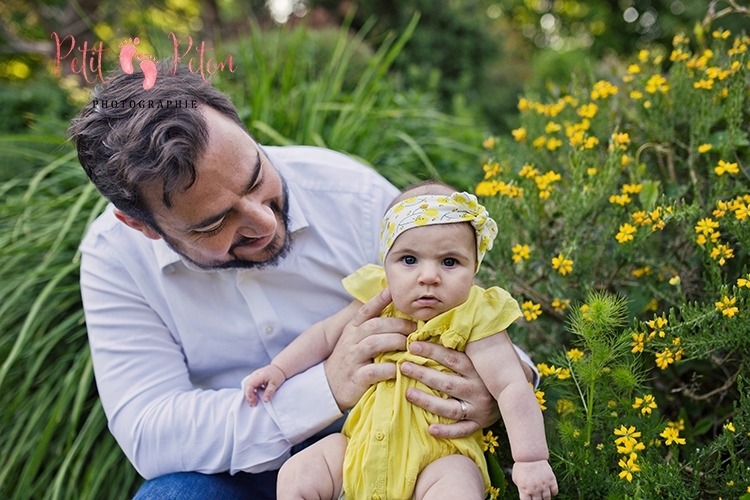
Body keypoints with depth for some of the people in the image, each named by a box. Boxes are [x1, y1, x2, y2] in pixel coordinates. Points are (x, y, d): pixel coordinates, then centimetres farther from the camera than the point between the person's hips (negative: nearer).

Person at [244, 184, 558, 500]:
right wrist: (278, 368, 8)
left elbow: (512, 387, -18)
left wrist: (531, 459, -24)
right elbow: (326, 334, 12)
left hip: (440, 456, -4)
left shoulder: (474, 319, -14)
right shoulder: (377, 302, -2)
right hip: (363, 444, 5)